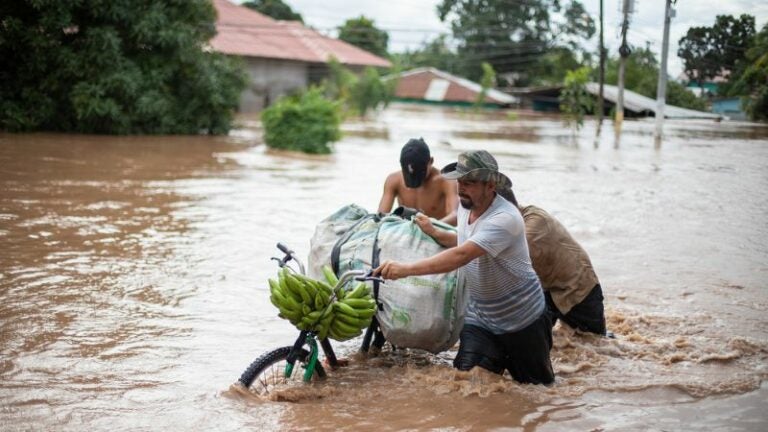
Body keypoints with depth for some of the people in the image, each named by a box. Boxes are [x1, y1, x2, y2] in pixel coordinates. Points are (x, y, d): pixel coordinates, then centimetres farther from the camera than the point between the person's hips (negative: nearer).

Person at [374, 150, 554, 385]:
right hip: (480, 315, 6)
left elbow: (461, 255, -43)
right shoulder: (465, 207, -4)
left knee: (538, 385, 11)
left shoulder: (505, 219, -31)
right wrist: (433, 232, 0)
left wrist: (406, 269, -48)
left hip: (522, 319, -6)